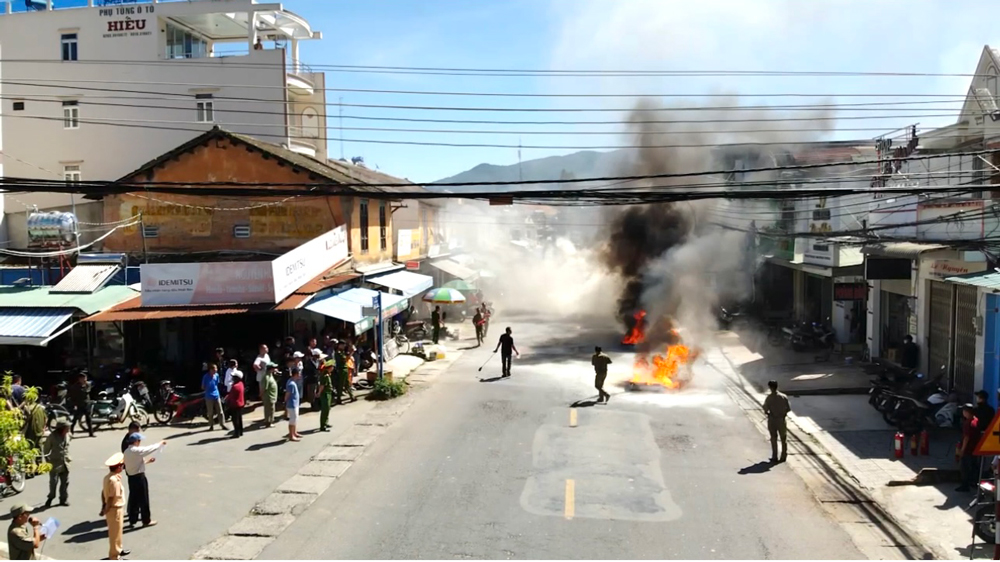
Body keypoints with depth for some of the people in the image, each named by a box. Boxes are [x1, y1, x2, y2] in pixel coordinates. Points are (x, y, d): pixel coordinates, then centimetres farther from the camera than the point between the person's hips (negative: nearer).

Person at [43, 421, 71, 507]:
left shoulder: (67, 435, 5)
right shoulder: (52, 436, -10)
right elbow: (47, 448, -2)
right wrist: (47, 460, -1)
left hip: (65, 464, 5)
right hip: (55, 463, -5)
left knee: (65, 482, 8)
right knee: (53, 481, -2)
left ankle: (63, 499, 17)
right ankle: (51, 498, 18)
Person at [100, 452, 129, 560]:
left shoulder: (108, 476, 2)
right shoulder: (114, 480, -27)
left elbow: (103, 492, 7)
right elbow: (111, 497, -25)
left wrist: (104, 506, 10)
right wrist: (106, 510, -15)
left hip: (117, 509, 9)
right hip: (115, 509, -9)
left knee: (118, 531, 25)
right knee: (115, 533, 5)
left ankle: (118, 550, 42)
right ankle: (114, 556, 17)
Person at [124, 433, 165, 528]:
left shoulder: (126, 452, 8)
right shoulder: (137, 450, -19)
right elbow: (150, 448, -14)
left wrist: (147, 461, 18)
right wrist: (161, 444, 1)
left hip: (131, 477, 8)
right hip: (139, 477, -8)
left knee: (133, 499, 16)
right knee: (144, 499, 4)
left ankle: (132, 520, 21)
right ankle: (146, 521, 13)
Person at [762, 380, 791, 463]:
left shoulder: (769, 398, -15)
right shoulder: (783, 397, -7)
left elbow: (765, 411, -15)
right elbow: (788, 409, -3)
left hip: (772, 420, -2)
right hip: (782, 419, 2)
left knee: (774, 439, 11)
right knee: (783, 439, 15)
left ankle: (775, 457, 13)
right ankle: (783, 456, 20)